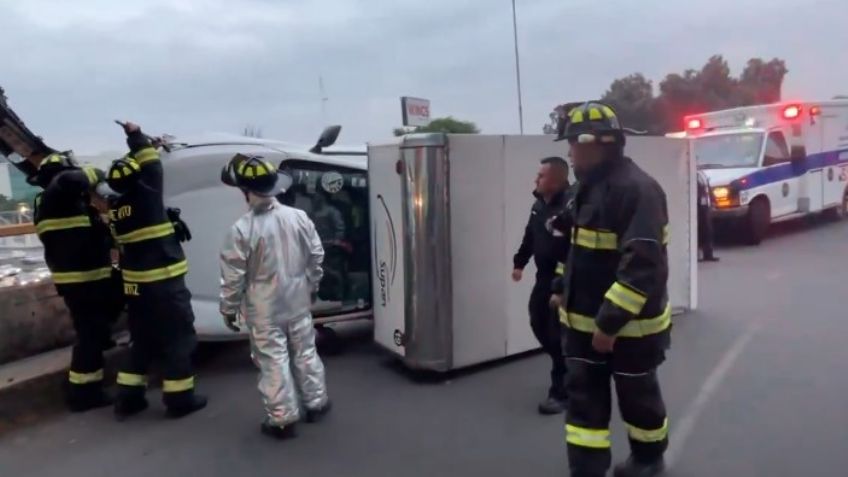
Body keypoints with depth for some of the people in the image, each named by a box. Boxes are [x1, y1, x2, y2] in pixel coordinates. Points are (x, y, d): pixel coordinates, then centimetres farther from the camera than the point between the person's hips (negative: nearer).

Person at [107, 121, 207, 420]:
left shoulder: (115, 210, 5)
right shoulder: (146, 196, -14)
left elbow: (122, 247, 12)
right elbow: (151, 165, -2)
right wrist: (136, 136, 8)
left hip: (134, 285, 8)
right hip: (164, 283, -7)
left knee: (143, 341, 19)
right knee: (178, 339, 3)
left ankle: (128, 398, 23)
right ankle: (179, 399, 9)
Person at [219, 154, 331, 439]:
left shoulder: (241, 229, -18)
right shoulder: (299, 217, -5)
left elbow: (233, 276, -12)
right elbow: (316, 256, 4)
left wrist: (228, 308, 2)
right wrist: (312, 286, 19)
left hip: (263, 309, -4)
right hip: (298, 301, 4)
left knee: (273, 360, 6)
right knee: (305, 352, 18)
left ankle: (282, 419, 15)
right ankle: (316, 403, 32)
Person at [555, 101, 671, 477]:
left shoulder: (637, 189, -23)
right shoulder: (588, 186, 7)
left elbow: (642, 265, -28)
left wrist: (610, 323, -27)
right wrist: (561, 291, 16)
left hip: (629, 325, -8)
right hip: (584, 321, 8)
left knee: (638, 397, 15)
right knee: (583, 397, 9)